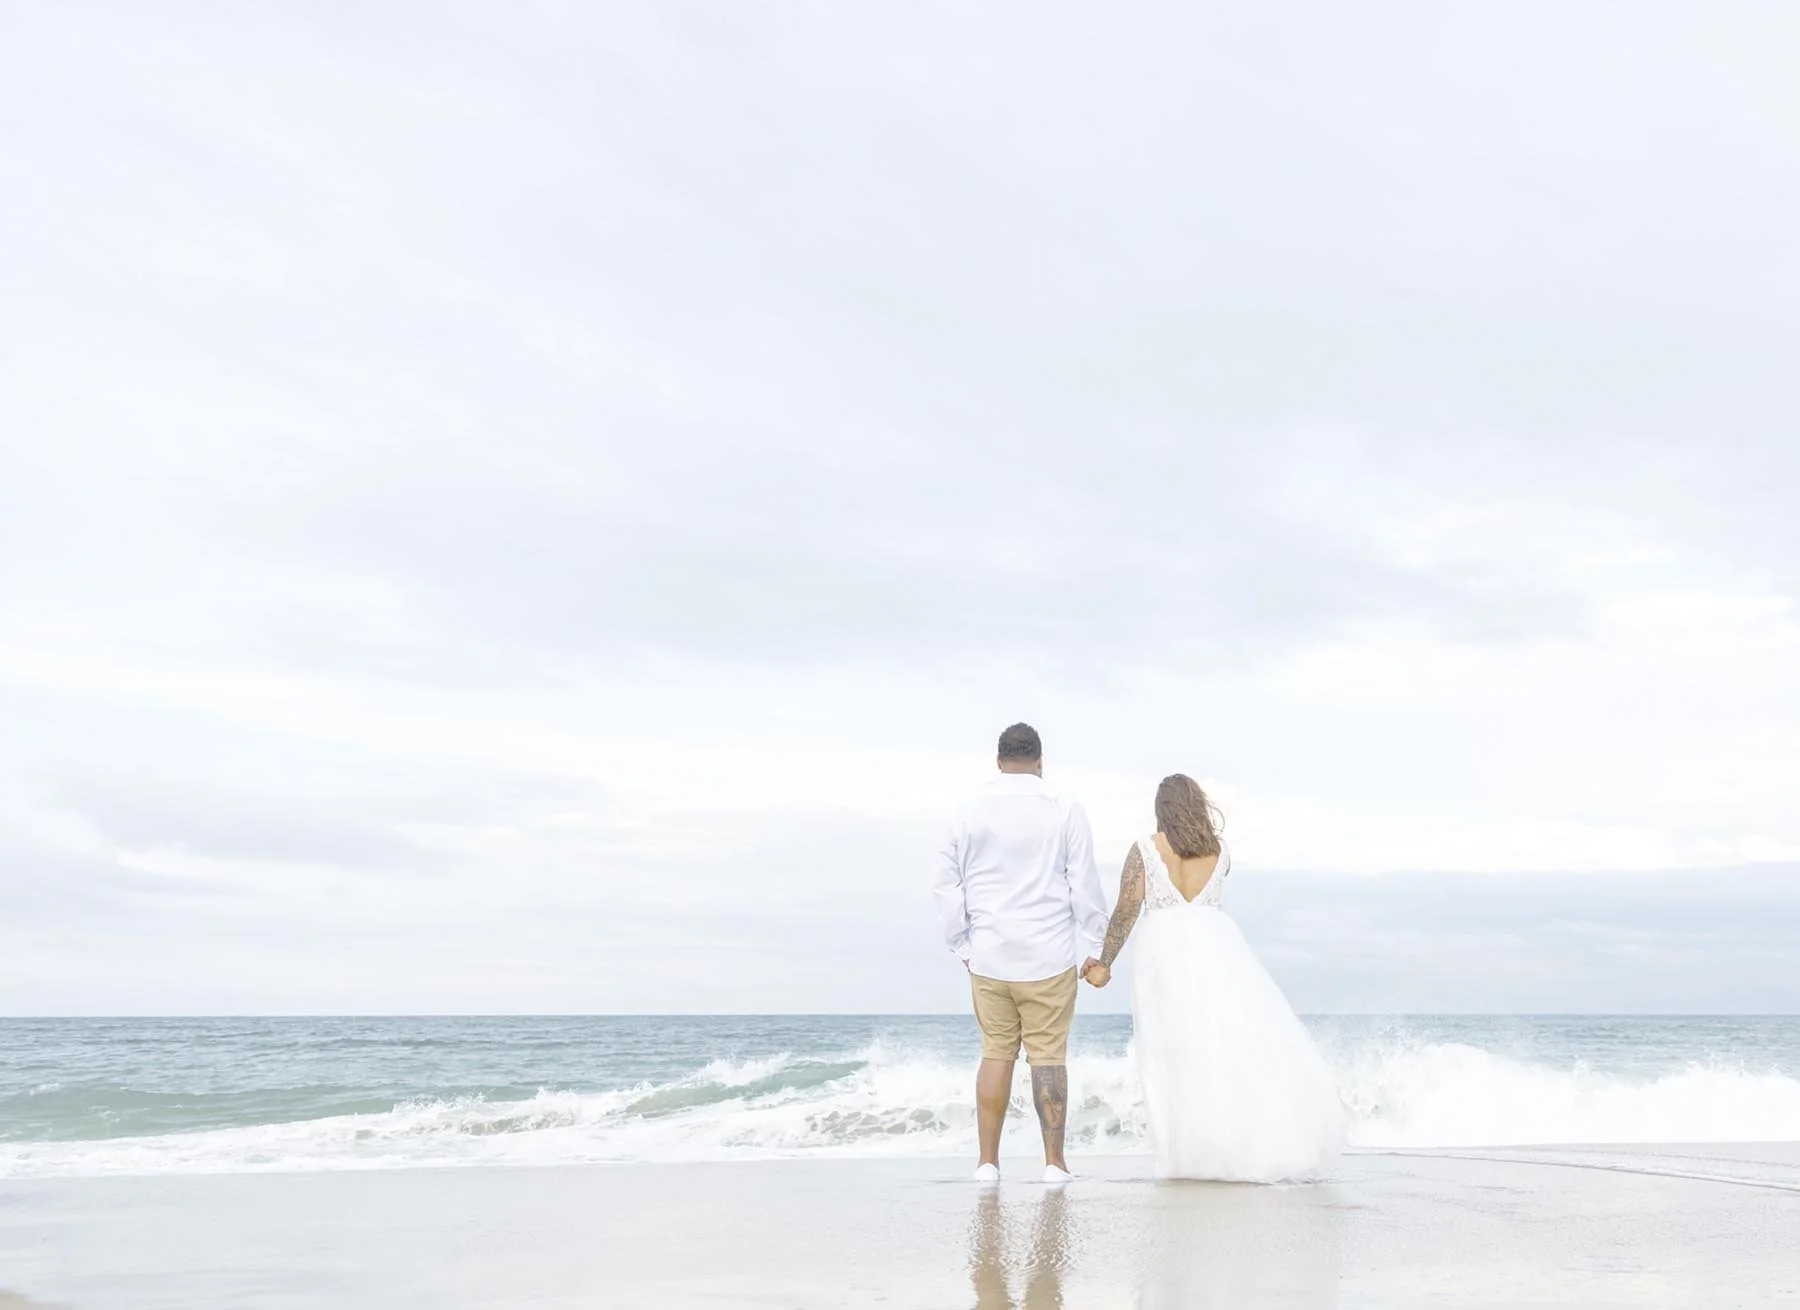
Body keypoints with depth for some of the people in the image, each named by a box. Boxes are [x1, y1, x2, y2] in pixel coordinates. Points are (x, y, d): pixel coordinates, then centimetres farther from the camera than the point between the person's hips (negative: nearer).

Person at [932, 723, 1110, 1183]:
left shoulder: (969, 812, 5)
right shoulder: (1064, 810, -2)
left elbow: (945, 885, 7)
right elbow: (1085, 885, -2)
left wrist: (963, 945, 15)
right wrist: (1092, 947, 6)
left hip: (988, 957, 2)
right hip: (1049, 957, -2)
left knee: (996, 1053, 10)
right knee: (1048, 1055, 2)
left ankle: (988, 1162, 10)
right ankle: (1054, 1162, 4)